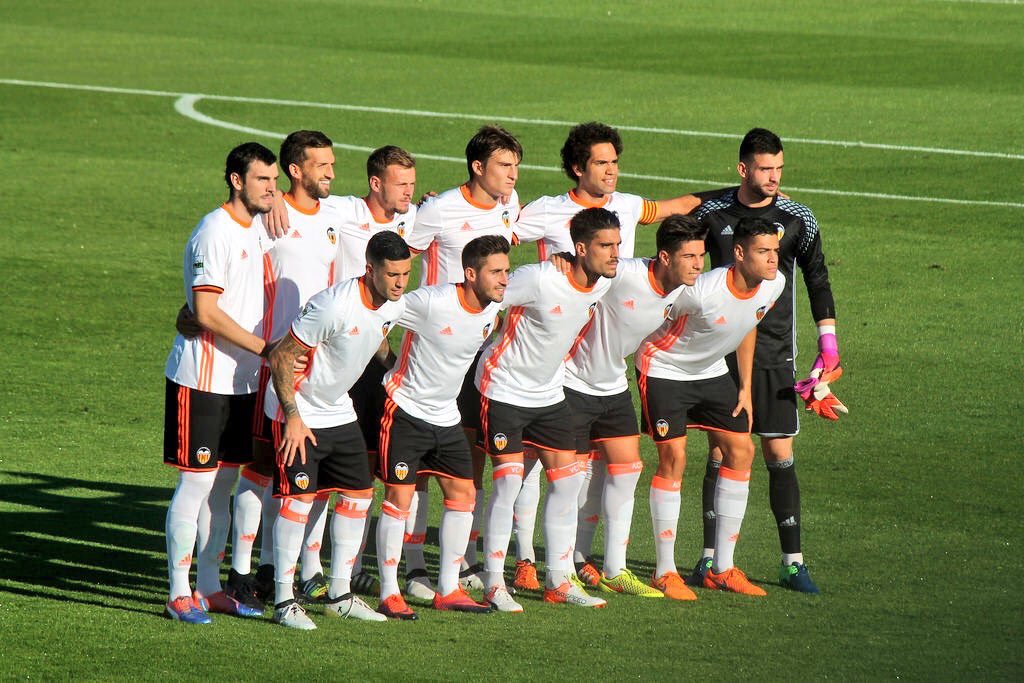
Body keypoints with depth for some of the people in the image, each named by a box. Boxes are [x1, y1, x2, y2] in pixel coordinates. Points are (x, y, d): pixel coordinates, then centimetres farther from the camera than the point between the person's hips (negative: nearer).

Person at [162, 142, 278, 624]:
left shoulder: (254, 231, 13)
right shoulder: (214, 233, -15)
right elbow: (206, 313, -19)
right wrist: (264, 348, -17)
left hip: (240, 381, 9)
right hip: (202, 380, -9)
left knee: (223, 482, 11)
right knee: (197, 480, -5)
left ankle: (210, 587, 18)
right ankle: (179, 593, 0)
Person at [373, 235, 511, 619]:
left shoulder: (494, 308, -3)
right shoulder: (432, 302, -23)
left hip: (447, 415, 7)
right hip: (406, 410, -7)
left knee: (463, 494, 6)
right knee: (399, 497, -8)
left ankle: (448, 590, 16)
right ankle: (389, 593, 0)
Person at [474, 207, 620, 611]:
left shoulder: (605, 282, -5)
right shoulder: (541, 280, -27)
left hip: (549, 392, 7)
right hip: (504, 389, -7)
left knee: (567, 480, 5)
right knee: (508, 481, -12)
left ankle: (559, 581, 14)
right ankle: (494, 585, -4)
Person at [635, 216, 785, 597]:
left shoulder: (773, 285, -12)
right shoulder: (701, 291, -34)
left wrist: (745, 388, 9)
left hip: (711, 371, 7)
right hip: (664, 369, -7)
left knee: (741, 451, 0)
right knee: (673, 458, -13)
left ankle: (722, 569, 9)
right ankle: (665, 572, -3)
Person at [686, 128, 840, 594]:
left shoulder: (798, 219, 0)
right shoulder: (712, 214, 1)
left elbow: (817, 279, 8)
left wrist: (828, 341, 3)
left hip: (774, 354, -1)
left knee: (780, 455, -3)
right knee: (720, 453, 1)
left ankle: (793, 562, 0)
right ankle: (710, 557, 9)